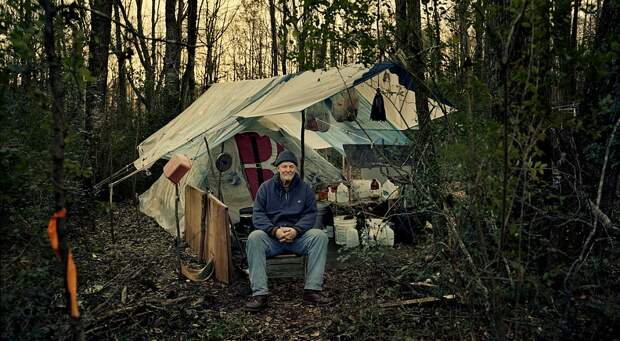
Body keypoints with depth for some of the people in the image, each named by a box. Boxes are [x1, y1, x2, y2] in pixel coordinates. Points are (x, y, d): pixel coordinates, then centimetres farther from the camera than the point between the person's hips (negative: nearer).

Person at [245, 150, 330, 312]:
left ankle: (312, 290, -25)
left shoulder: (305, 188, 7)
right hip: (272, 237, -1)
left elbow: (310, 214, 2)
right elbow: (258, 215, -2)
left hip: (298, 236, 1)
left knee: (320, 236, -27)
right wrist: (275, 230, -19)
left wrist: (296, 230, -18)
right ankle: (260, 293, -32)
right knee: (254, 237, -32)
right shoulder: (266, 187, 4)